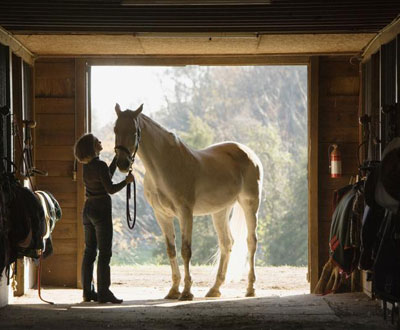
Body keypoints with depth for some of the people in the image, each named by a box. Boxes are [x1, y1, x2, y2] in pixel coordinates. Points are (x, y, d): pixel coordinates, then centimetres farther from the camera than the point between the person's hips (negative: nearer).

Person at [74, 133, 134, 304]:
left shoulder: (87, 166, 9)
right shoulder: (100, 165, -16)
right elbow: (110, 189, -16)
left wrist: (117, 158, 22)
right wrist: (126, 181, -2)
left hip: (88, 209, 8)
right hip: (101, 209, -8)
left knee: (89, 251, 11)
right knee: (104, 253, -4)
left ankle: (87, 291, 14)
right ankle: (103, 293, -4)